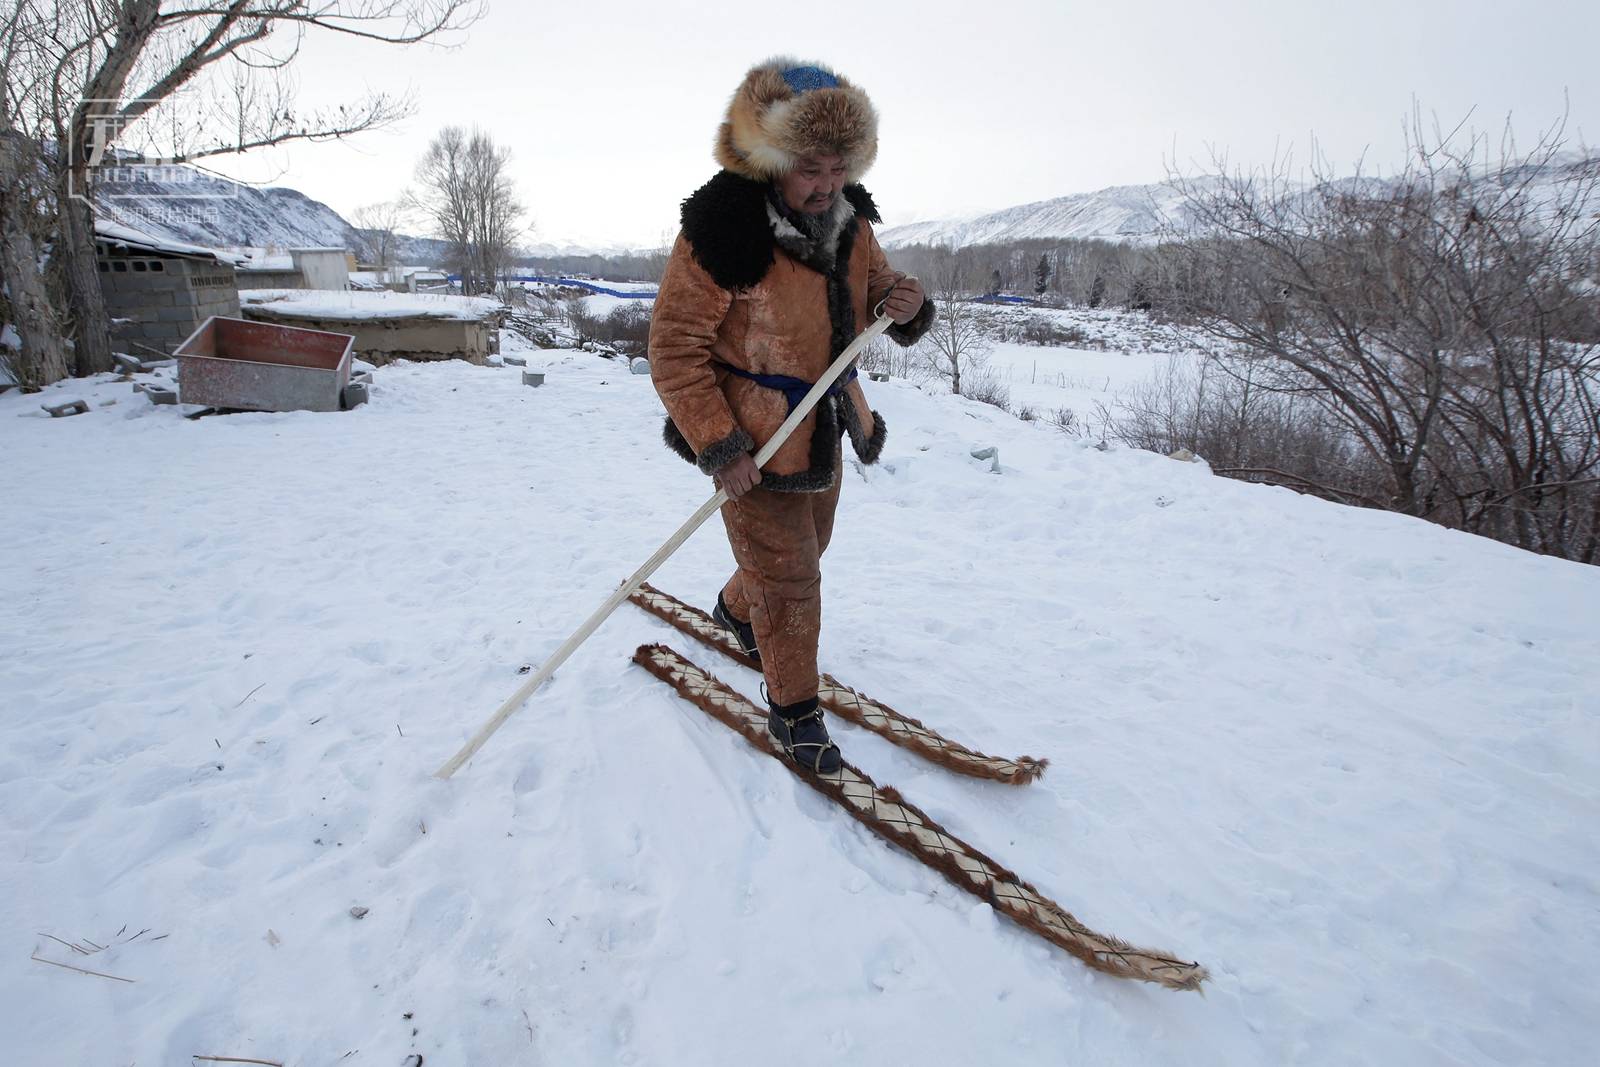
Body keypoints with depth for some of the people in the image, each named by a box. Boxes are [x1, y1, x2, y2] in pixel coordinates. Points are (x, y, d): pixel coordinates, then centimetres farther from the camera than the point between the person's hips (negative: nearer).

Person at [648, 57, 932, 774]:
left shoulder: (848, 219, -1)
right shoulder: (723, 228, -23)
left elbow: (871, 295, 14)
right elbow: (675, 347, -19)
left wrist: (905, 305, -12)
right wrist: (718, 446, -22)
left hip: (824, 430, 8)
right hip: (754, 440, -7)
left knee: (806, 548, 25)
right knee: (786, 575, -1)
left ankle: (736, 610, 55)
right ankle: (793, 710, 20)